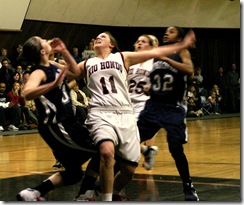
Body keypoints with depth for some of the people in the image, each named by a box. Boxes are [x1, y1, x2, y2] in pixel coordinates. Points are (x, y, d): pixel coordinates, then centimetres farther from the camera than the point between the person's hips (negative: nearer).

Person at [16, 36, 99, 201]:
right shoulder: (40, 72, -18)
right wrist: (54, 84, -48)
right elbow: (28, 93, -37)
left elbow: (75, 73, 20)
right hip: (55, 126, -9)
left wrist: (64, 51, 8)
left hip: (67, 123, 9)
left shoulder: (53, 65, 8)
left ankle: (34, 193, 11)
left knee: (74, 172, 15)